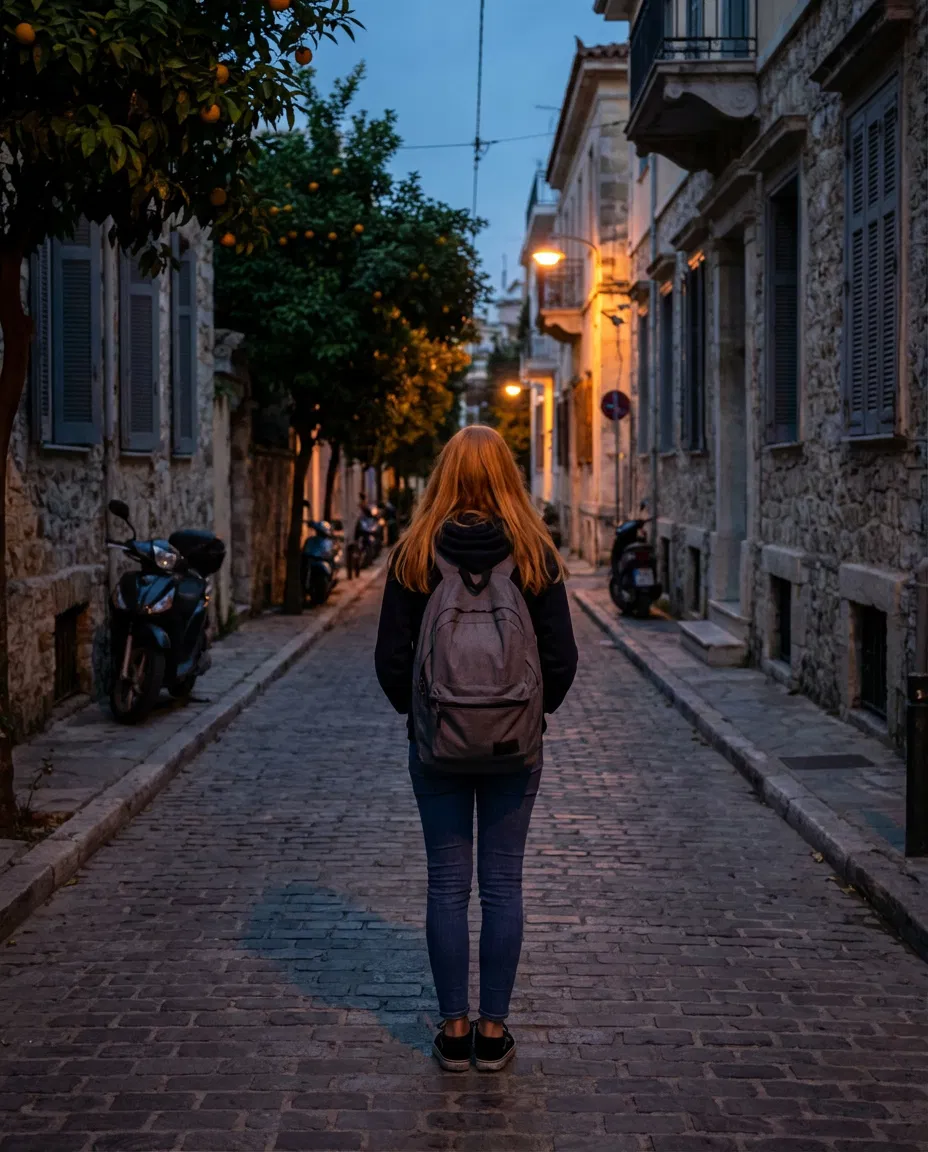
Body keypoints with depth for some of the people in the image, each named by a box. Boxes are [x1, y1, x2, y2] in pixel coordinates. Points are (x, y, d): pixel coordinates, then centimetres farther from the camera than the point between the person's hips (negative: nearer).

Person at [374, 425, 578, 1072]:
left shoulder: (416, 554, -5)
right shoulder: (535, 554, -5)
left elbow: (391, 658, -4)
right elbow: (562, 656, -3)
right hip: (515, 746, 0)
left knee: (447, 885, 7)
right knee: (503, 884, 7)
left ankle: (454, 1030, 14)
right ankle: (493, 1031, 13)